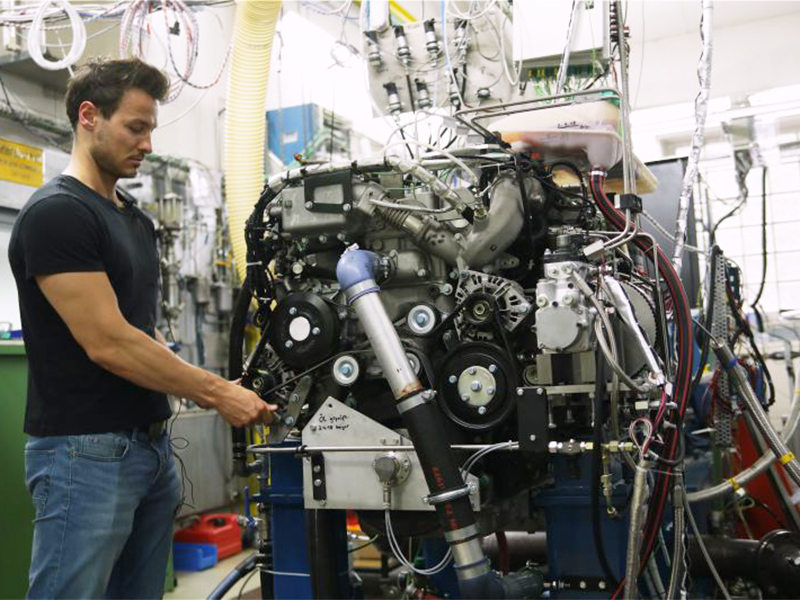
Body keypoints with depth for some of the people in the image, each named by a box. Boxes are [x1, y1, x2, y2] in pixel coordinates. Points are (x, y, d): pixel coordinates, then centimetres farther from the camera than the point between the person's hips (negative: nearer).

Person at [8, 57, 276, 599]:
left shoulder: (137, 220, 15)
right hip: (85, 453, -8)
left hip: (152, 446, 9)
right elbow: (107, 343, -19)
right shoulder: (56, 213, -14)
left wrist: (213, 390, 5)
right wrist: (217, 392, -13)